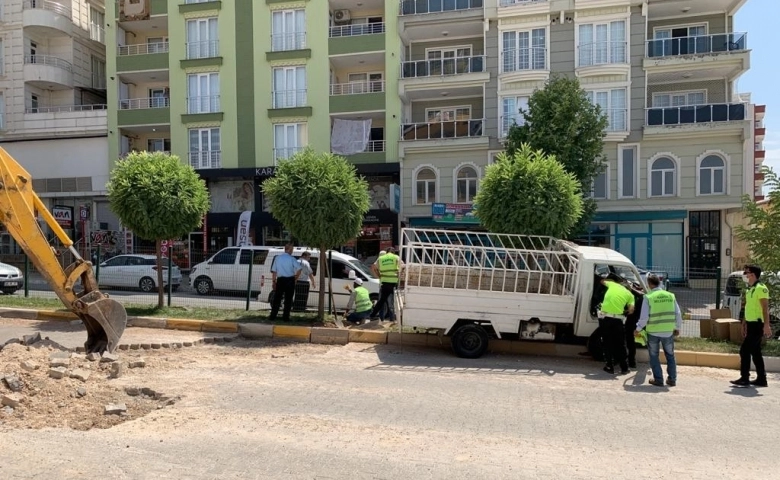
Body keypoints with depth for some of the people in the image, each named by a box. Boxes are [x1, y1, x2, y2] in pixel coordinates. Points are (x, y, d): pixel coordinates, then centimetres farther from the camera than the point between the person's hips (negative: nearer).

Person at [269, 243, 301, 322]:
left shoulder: (278, 258, 6)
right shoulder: (292, 259, -5)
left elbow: (274, 271, 6)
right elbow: (299, 269, -12)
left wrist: (273, 282, 10)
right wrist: (295, 279, 0)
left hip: (280, 280, 3)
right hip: (290, 280, -3)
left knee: (277, 298, 9)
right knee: (288, 299, 4)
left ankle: (272, 316, 9)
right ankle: (285, 317, 5)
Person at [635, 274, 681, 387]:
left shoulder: (648, 297, -12)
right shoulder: (670, 296, 0)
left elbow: (644, 317, -12)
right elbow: (678, 314, 4)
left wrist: (638, 329, 2)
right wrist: (677, 328, 18)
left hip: (653, 332, -3)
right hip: (668, 331, 3)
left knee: (654, 356, 11)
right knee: (670, 355, 19)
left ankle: (658, 379, 12)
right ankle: (672, 379, 23)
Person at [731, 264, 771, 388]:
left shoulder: (761, 288, -14)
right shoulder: (750, 289, 14)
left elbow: (765, 308, -18)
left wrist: (766, 325, -23)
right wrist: (744, 324, 22)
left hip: (757, 325, -9)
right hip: (751, 324, 9)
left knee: (744, 350, -9)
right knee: (755, 352, 13)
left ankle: (744, 379, -4)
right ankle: (761, 379, 20)